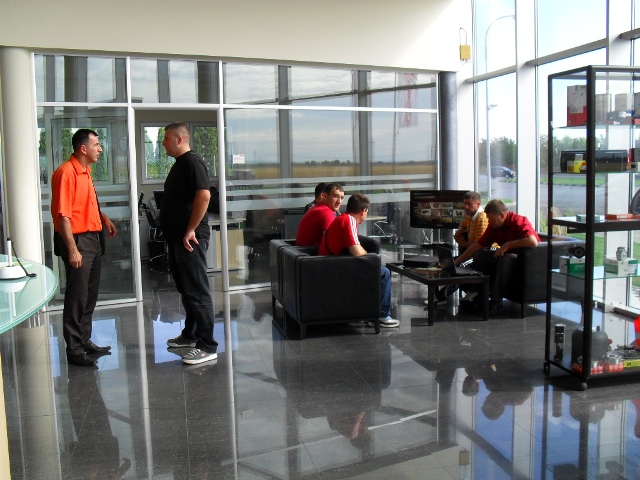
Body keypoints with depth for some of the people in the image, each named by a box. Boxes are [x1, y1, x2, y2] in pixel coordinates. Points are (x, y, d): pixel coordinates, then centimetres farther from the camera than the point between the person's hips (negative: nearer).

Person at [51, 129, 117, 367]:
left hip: (93, 239, 9)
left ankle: (84, 340, 29)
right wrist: (72, 249, -24)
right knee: (77, 297, -3)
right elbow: (62, 214, -21)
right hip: (78, 240, -9)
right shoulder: (66, 172, -16)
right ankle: (74, 350, 7)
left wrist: (104, 218, 11)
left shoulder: (85, 171, 13)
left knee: (90, 295, 16)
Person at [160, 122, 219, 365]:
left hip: (189, 238, -11)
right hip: (177, 237, 11)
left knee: (197, 291, -8)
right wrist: (178, 233, 18)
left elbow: (203, 196, -26)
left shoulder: (192, 162, -14)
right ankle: (190, 335, 31)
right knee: (186, 289, 18)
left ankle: (207, 347, -4)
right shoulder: (180, 163, 17)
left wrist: (190, 231, -23)